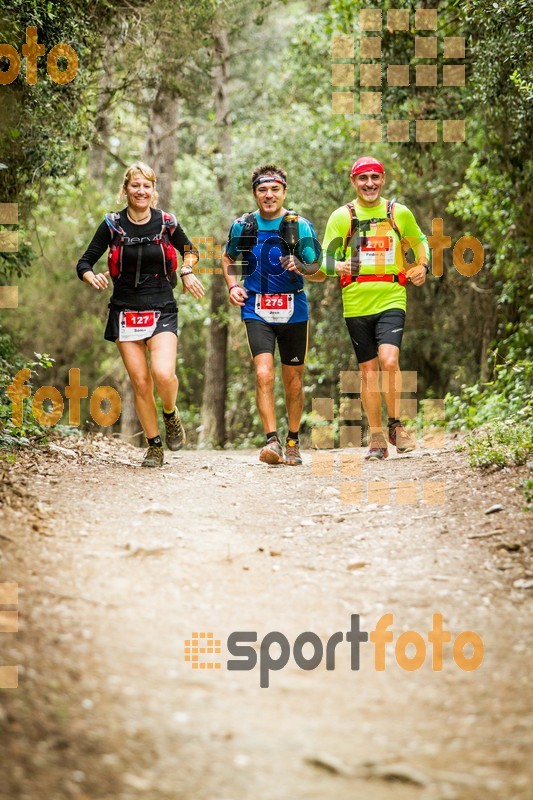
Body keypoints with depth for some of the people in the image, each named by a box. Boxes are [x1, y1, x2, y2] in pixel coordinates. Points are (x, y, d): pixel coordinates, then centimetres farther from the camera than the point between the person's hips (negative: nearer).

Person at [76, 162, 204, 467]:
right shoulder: (112, 225, -1)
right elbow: (84, 262, 1)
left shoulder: (167, 222, 1)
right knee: (140, 383, -1)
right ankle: (154, 445, 15)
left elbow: (190, 250, 19)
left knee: (163, 374, -21)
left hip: (162, 312, -1)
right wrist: (93, 278, -20)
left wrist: (187, 271, 0)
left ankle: (171, 414, 12)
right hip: (126, 312, 1)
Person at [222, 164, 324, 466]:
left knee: (293, 380, 10)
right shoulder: (242, 226, 1)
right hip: (256, 311, 0)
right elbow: (228, 258, 21)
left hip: (293, 311, 0)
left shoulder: (301, 226, -5)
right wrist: (233, 285, 2)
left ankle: (293, 441, 27)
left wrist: (301, 268, -24)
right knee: (264, 374, -19)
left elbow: (321, 273, -3)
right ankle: (273, 441, -19)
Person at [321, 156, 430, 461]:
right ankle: (377, 438, 14)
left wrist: (423, 266, 5)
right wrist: (337, 266, -18)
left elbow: (419, 242, 23)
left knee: (389, 360, -20)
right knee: (369, 370, 5)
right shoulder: (342, 217, 4)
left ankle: (396, 424, -3)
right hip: (356, 303, 1)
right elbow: (325, 257, 5)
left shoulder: (399, 213, 7)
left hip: (391, 300, -1)